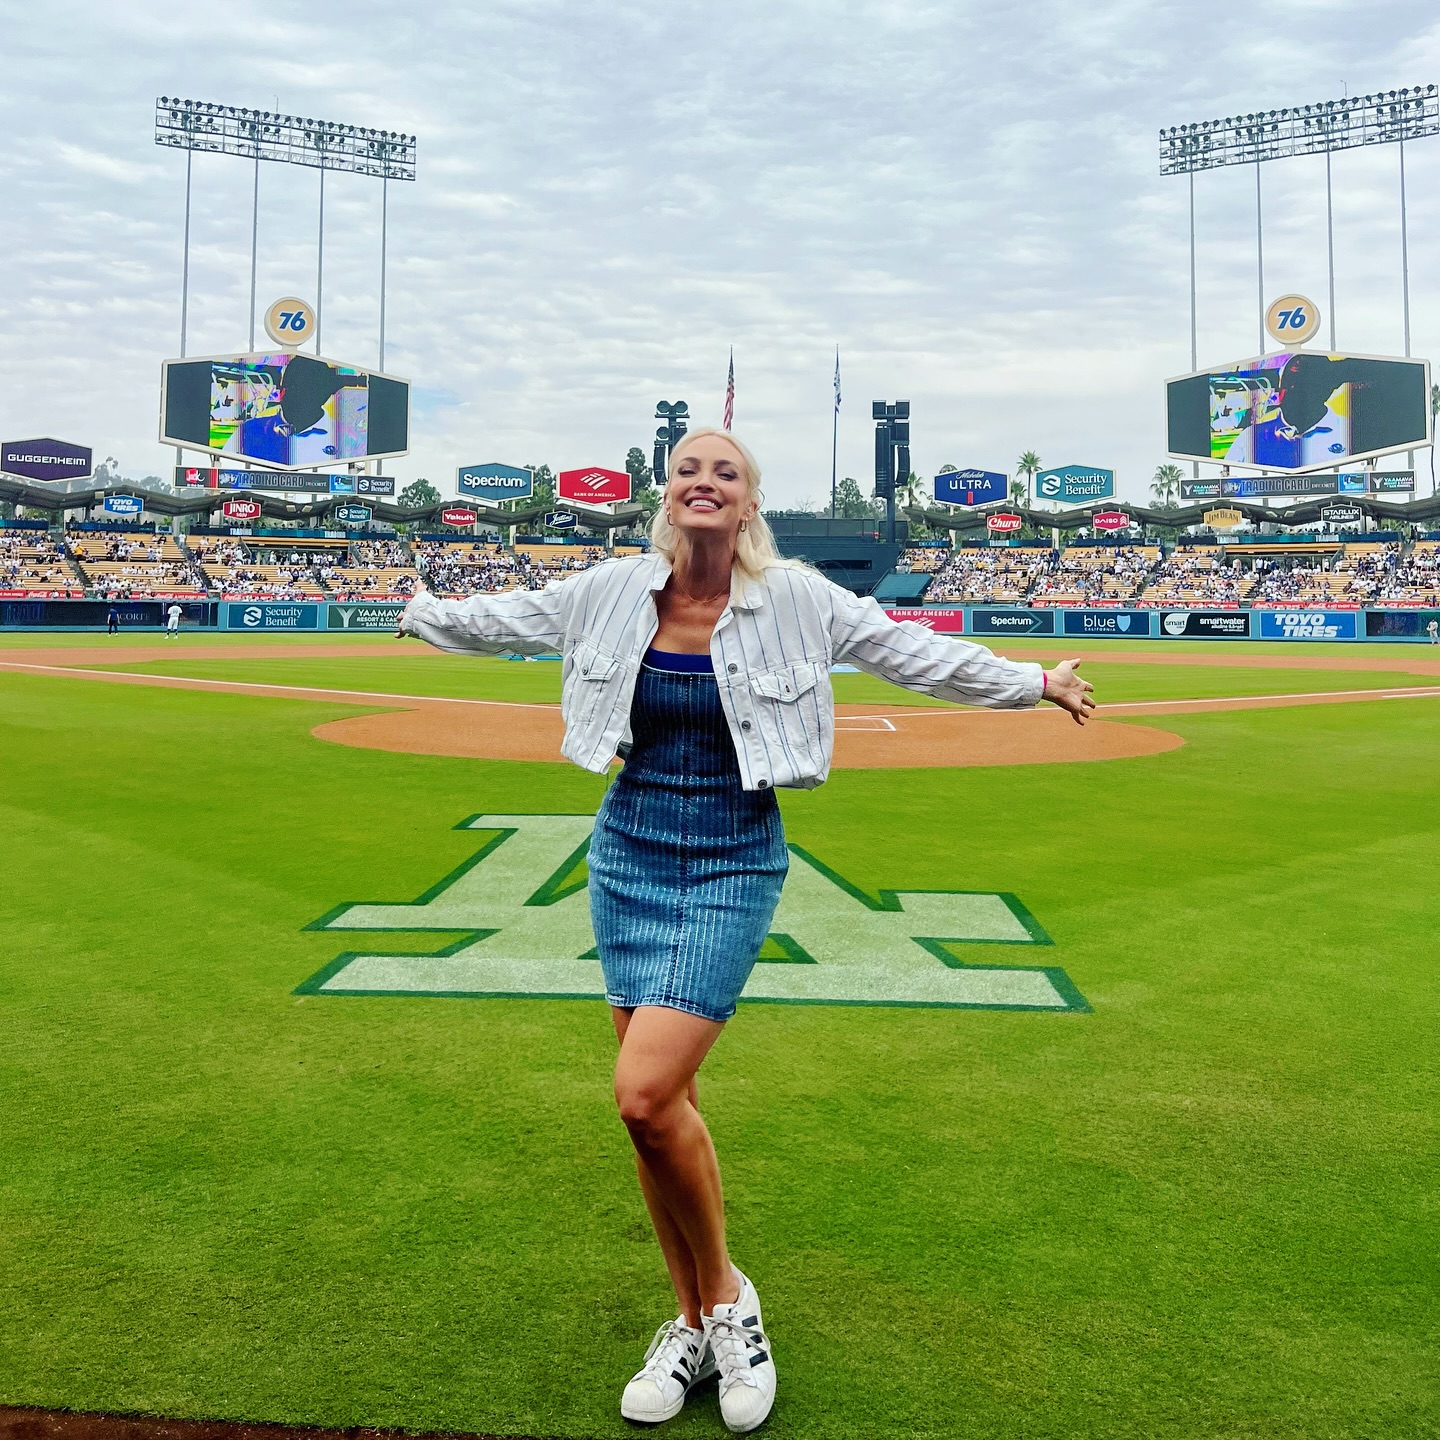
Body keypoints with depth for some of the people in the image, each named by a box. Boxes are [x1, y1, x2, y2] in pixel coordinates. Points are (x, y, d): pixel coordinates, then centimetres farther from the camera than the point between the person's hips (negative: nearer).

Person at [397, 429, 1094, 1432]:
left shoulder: (795, 598, -6)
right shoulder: (611, 591, 1)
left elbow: (916, 653, 4)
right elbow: (500, 620, 18)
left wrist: (1033, 683, 9)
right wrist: (422, 613, 32)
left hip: (734, 864, -3)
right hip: (629, 852, 4)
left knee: (647, 1094, -17)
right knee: (665, 1100, 7)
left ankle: (726, 1296, 10)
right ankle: (693, 1325, 26)